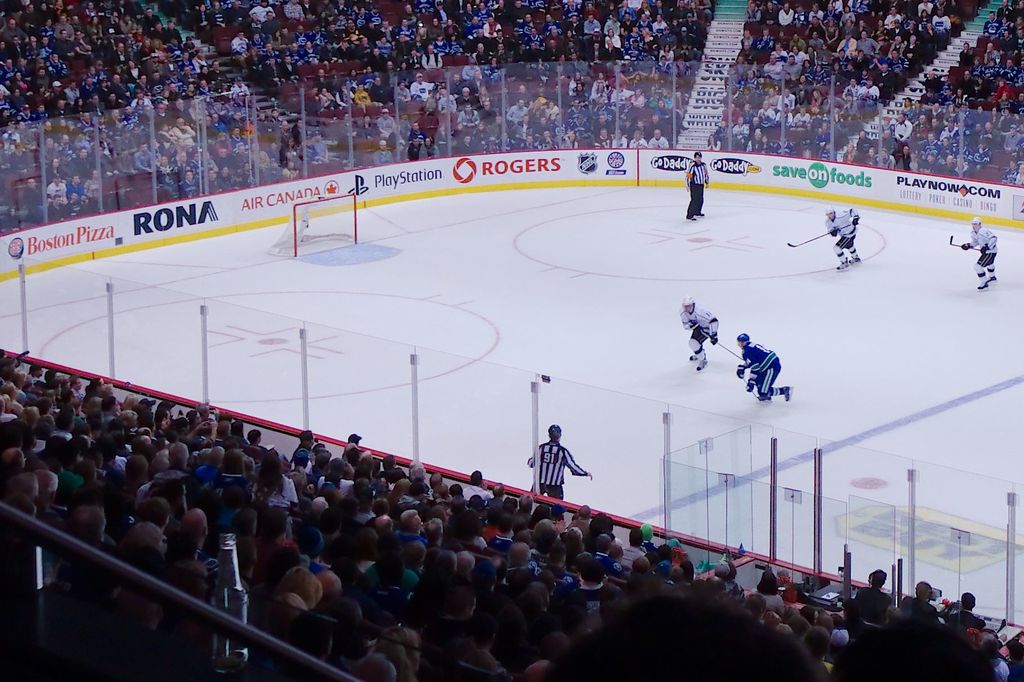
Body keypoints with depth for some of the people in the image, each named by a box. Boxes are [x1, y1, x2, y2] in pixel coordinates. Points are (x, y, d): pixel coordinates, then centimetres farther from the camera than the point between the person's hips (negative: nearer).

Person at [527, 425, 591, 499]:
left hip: (539, 482, 3)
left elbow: (531, 463, 3)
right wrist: (585, 474, 1)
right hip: (554, 485, -3)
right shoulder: (562, 451, -14)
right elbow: (572, 466, -12)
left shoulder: (541, 448, -4)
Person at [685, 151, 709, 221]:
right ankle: (689, 216, -13)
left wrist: (706, 182, 23)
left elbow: (705, 173, 20)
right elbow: (688, 176, -18)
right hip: (694, 185, -8)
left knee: (700, 199, 17)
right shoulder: (692, 166, -18)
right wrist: (688, 186, -18)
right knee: (694, 200, -14)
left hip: (701, 185, 8)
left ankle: (697, 212, 36)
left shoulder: (703, 165, 5)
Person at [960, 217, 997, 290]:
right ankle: (992, 277, 65)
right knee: (989, 263, 37)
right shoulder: (973, 232, -1)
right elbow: (975, 242, 11)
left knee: (978, 266, -16)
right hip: (986, 251, 11)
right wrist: (968, 245, -7)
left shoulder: (983, 231, -32)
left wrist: (987, 247, -41)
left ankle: (984, 284, -6)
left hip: (991, 252, -11)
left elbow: (994, 238, -37)